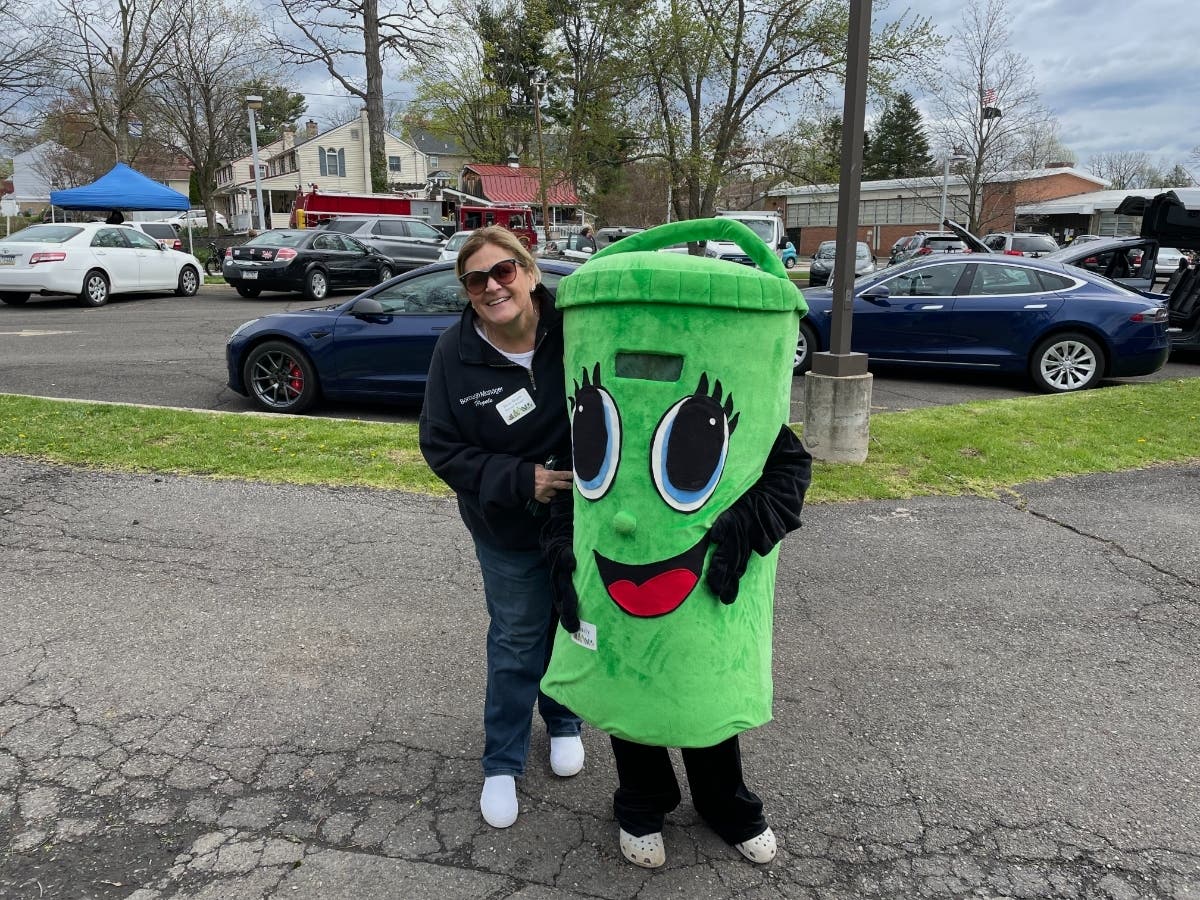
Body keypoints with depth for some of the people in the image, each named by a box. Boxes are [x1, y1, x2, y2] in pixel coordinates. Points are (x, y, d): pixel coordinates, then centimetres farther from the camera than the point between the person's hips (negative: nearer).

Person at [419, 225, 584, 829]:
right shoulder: (454, 354, -16)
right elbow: (442, 448, -12)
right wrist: (521, 480, -24)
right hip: (508, 529, 0)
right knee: (516, 640, 12)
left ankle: (564, 722, 47)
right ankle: (502, 764, 32)